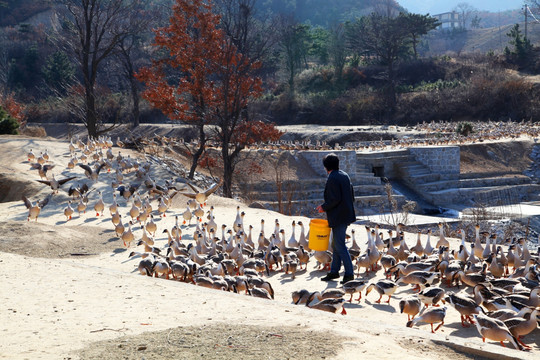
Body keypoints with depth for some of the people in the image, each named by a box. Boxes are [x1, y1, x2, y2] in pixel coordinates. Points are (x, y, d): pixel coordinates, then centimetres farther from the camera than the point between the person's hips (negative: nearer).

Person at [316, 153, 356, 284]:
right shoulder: (345, 175, 11)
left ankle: (349, 273, -2)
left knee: (339, 245, -4)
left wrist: (324, 207, -7)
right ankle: (334, 271, 23)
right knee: (336, 244, 16)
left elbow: (335, 199, -22)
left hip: (338, 216, -10)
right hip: (346, 214, 10)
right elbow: (351, 195, 15)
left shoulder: (332, 178, -17)